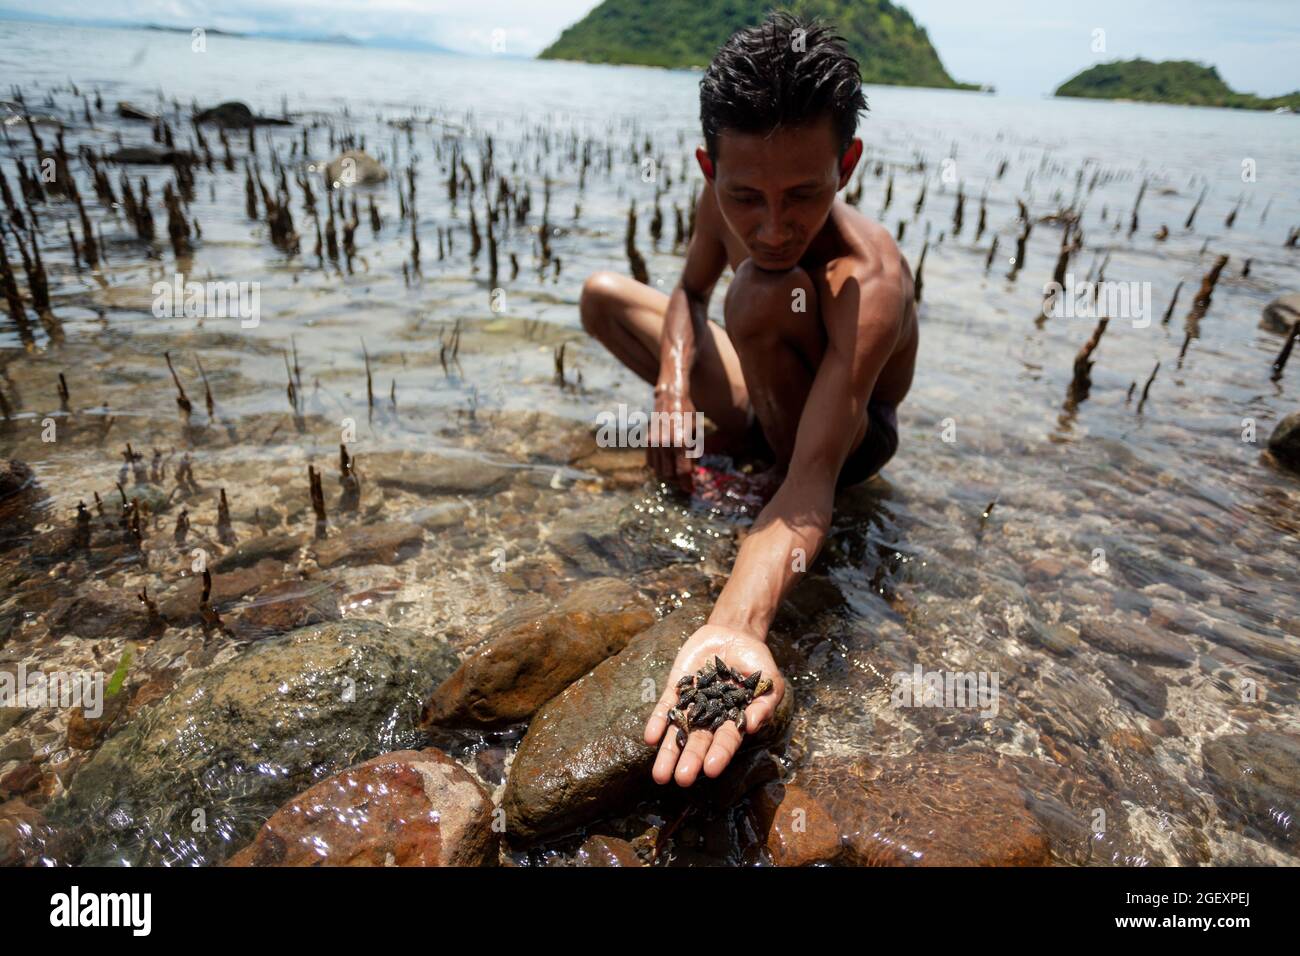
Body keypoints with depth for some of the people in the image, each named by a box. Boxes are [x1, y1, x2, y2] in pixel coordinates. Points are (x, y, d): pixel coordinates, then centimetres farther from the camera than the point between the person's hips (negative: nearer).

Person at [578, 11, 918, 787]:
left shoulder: (868, 283, -38)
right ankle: (734, 430, 12)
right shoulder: (727, 200, -18)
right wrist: (674, 389, -20)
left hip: (848, 441, -6)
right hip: (770, 408, 6)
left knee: (766, 295, -37)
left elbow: (812, 482, -47)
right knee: (605, 295, 6)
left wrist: (736, 626, -63)